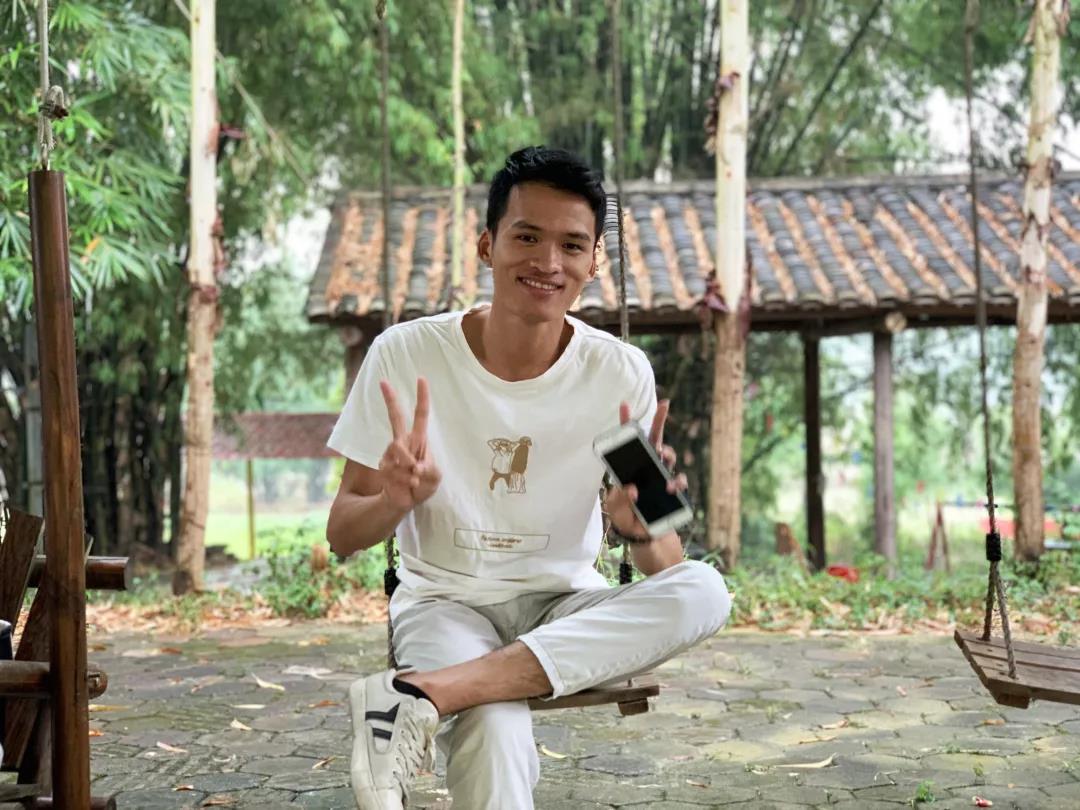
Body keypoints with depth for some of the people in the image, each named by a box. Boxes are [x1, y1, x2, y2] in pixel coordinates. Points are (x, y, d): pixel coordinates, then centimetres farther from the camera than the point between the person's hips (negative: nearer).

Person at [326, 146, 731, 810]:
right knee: (495, 735, -41)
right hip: (446, 602, -5)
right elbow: (342, 536, -4)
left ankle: (423, 695, -33)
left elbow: (664, 569, -6)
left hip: (566, 606, 5)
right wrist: (395, 500, -28)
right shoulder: (406, 355, -10)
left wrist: (638, 526, -31)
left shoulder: (622, 373, -7)